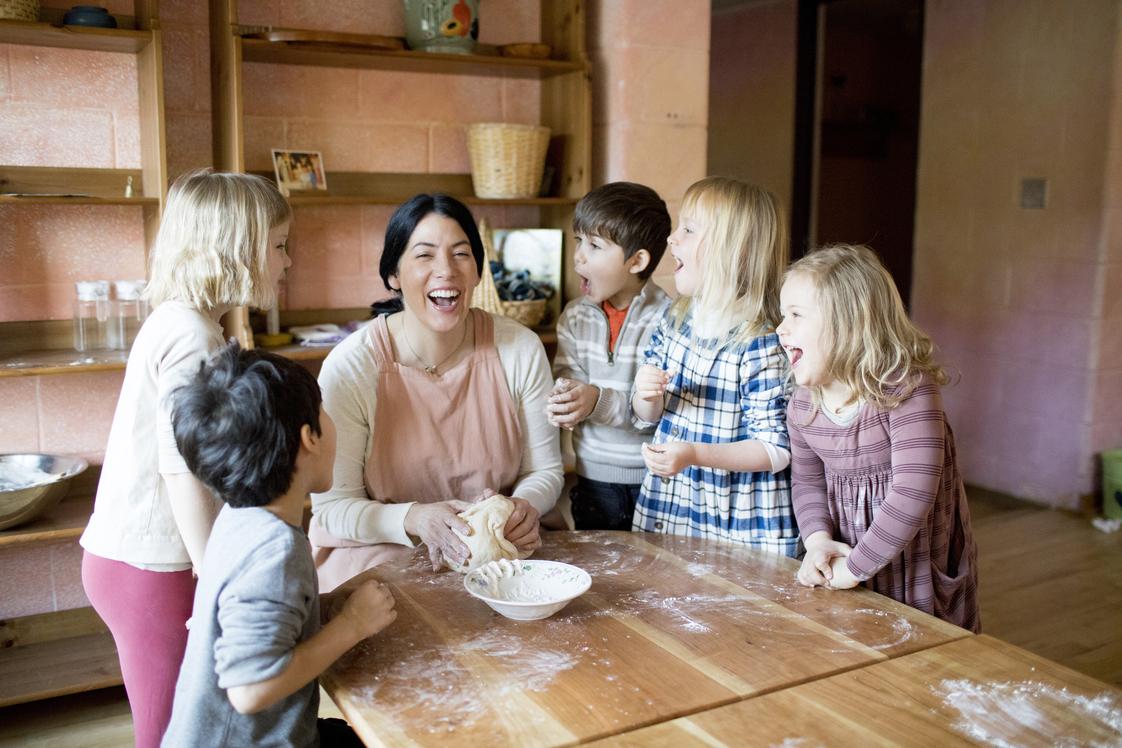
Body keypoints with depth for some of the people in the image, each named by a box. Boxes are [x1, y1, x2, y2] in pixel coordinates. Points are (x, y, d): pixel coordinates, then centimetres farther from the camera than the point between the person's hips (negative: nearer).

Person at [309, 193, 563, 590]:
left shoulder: (520, 349, -4)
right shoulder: (350, 366, -12)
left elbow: (545, 469, 7)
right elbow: (332, 507, -10)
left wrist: (525, 506, -16)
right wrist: (414, 520, -28)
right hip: (380, 558, -2)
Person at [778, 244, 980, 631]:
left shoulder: (908, 390, -24)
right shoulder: (803, 405, -4)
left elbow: (912, 496, -30)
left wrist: (856, 567, -24)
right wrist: (818, 540, -10)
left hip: (920, 570, -5)